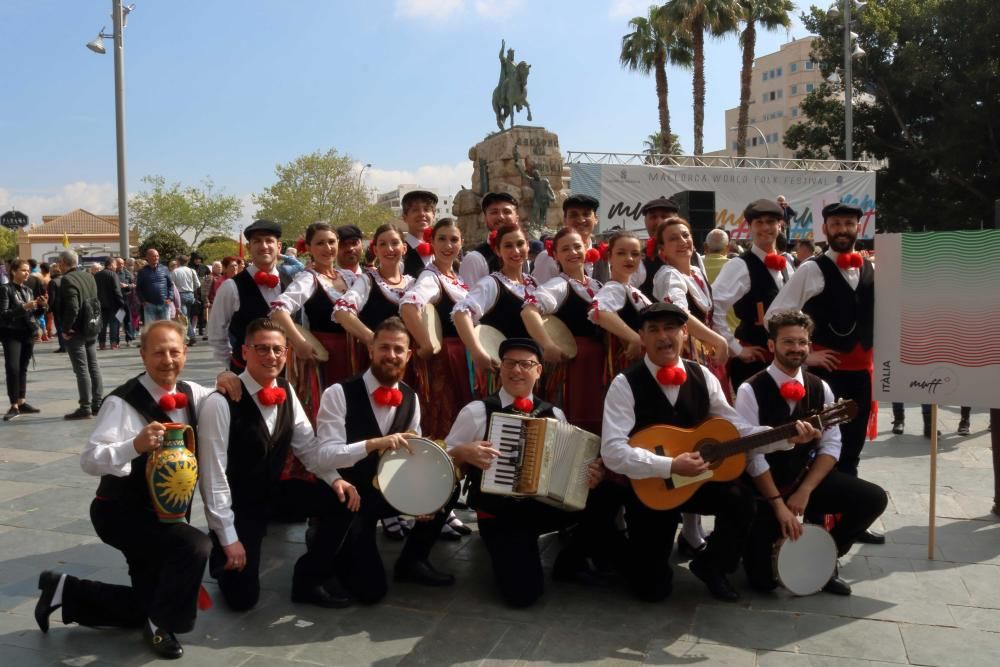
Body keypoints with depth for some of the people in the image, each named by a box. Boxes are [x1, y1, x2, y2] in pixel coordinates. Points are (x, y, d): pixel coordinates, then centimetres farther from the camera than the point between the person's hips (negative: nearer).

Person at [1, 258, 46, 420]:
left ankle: (21, 402, 15)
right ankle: (14, 406, -8)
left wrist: (41, 306, -3)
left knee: (23, 368, 9)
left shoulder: (28, 290, 12)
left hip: (28, 333, 6)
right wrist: (23, 307, -22)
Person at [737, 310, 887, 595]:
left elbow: (831, 446, -1)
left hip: (808, 477, 5)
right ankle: (761, 567, 13)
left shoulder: (820, 389, 2)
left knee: (874, 498, -12)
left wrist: (804, 491, -13)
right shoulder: (751, 390, -13)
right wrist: (779, 504, -20)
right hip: (763, 486, -5)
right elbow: (752, 455, -16)